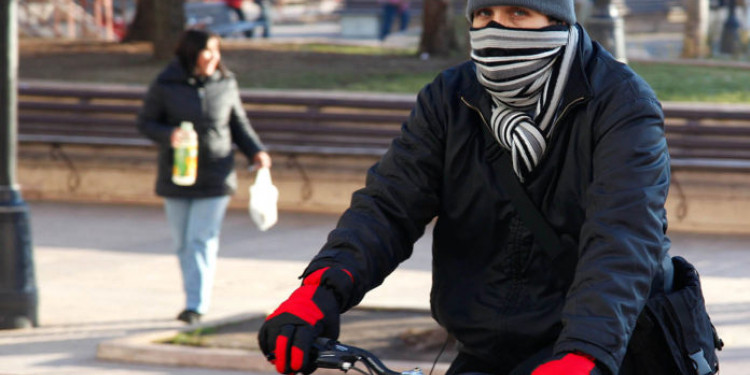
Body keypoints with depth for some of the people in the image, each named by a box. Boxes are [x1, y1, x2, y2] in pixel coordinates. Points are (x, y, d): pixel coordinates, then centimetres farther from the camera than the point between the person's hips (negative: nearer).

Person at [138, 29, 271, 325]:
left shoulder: (226, 84, 1)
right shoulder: (165, 86, -5)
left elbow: (239, 123, 12)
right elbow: (146, 123, 0)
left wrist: (256, 151, -1)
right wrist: (168, 135, -20)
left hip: (215, 177, -1)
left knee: (202, 241, -7)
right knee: (183, 243, 7)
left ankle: (196, 305, -8)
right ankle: (193, 298, 20)